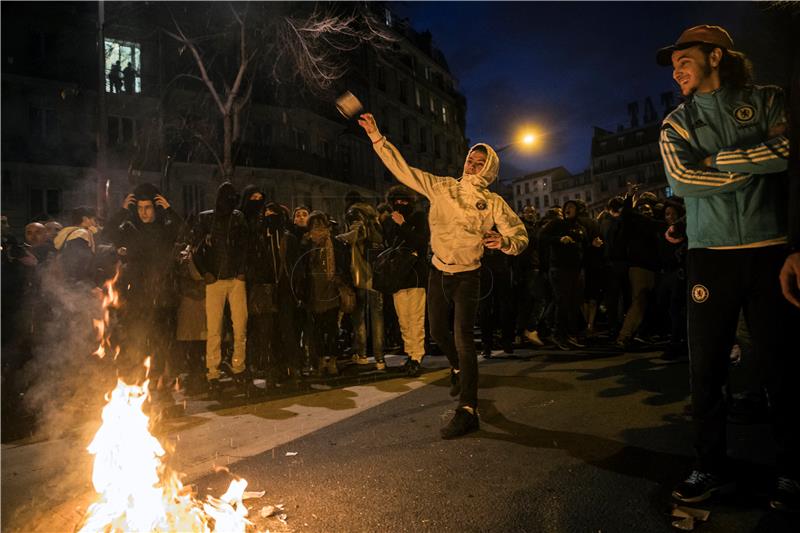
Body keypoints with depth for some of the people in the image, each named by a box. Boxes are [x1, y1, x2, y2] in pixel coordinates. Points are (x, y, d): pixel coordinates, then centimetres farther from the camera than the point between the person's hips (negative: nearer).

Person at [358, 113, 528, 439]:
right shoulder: (441, 187, 1)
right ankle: (458, 368, 47)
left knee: (463, 338, -14)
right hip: (438, 273, 4)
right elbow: (401, 169, 1)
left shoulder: (493, 203, -6)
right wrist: (376, 137, -3)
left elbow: (521, 237, -7)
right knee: (438, 331, 16)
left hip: (467, 276, -4)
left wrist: (503, 242, -31)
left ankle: (467, 411, -12)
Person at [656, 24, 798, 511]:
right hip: (711, 255, 2)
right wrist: (756, 165, -4)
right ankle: (713, 466, 14)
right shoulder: (677, 125, 11)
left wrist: (721, 160, -6)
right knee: (706, 365, 1)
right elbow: (683, 179, -5)